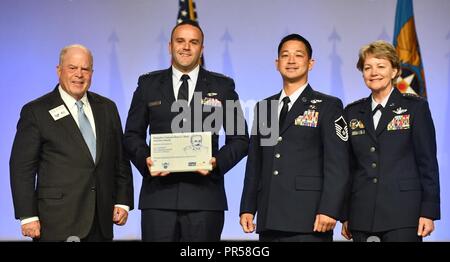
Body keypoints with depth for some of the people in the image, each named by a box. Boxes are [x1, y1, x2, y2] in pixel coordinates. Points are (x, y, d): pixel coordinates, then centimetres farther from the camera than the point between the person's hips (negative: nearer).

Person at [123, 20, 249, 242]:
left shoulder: (222, 86, 9)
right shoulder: (148, 84, 11)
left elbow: (240, 138, 9)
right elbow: (132, 134, 13)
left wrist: (218, 162, -9)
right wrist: (145, 159, -7)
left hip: (204, 194, 0)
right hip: (158, 194, 1)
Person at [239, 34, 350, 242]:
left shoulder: (328, 106, 3)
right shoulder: (263, 107, 17)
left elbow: (337, 164, -5)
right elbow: (254, 163, 17)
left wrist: (329, 210, -14)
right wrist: (247, 208, 9)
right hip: (269, 219, 5)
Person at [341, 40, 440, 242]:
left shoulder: (415, 107, 3)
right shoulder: (353, 112, 12)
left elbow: (428, 163, 0)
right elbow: (349, 166, 13)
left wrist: (428, 212, -6)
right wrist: (345, 215, 10)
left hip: (403, 214, -3)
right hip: (362, 216, 3)